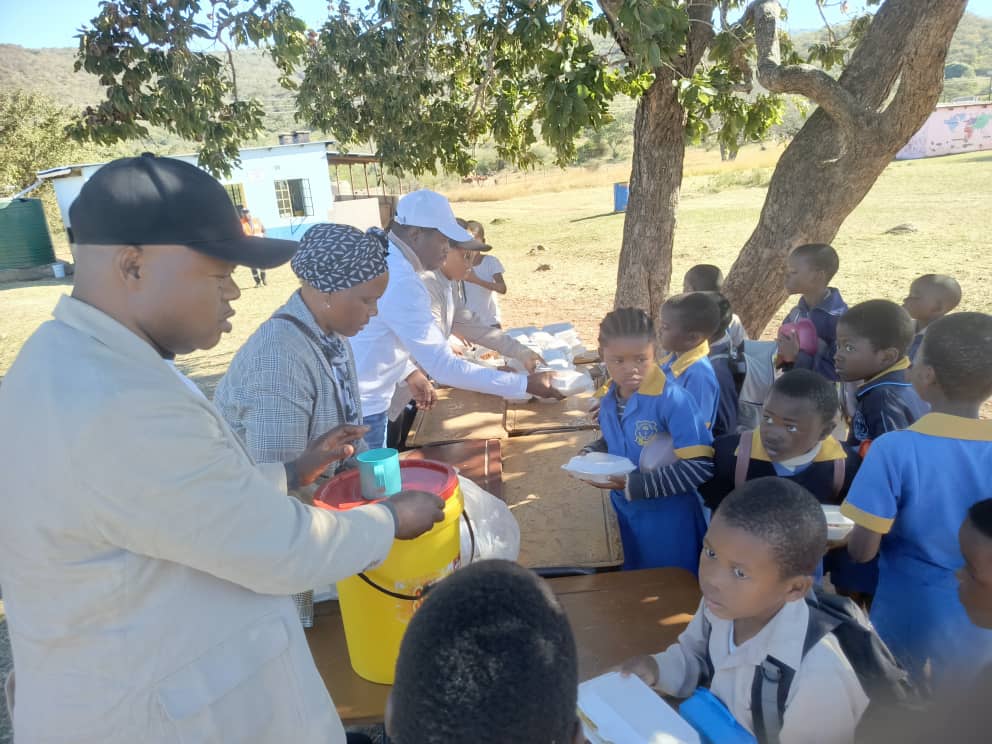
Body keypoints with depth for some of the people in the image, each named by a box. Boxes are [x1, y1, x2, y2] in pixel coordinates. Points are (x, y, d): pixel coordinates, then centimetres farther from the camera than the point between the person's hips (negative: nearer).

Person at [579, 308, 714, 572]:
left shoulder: (673, 400, -25)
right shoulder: (608, 398, -4)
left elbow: (701, 466, -28)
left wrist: (633, 484, -28)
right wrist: (589, 455, -7)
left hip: (668, 521, -6)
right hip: (626, 512, 6)